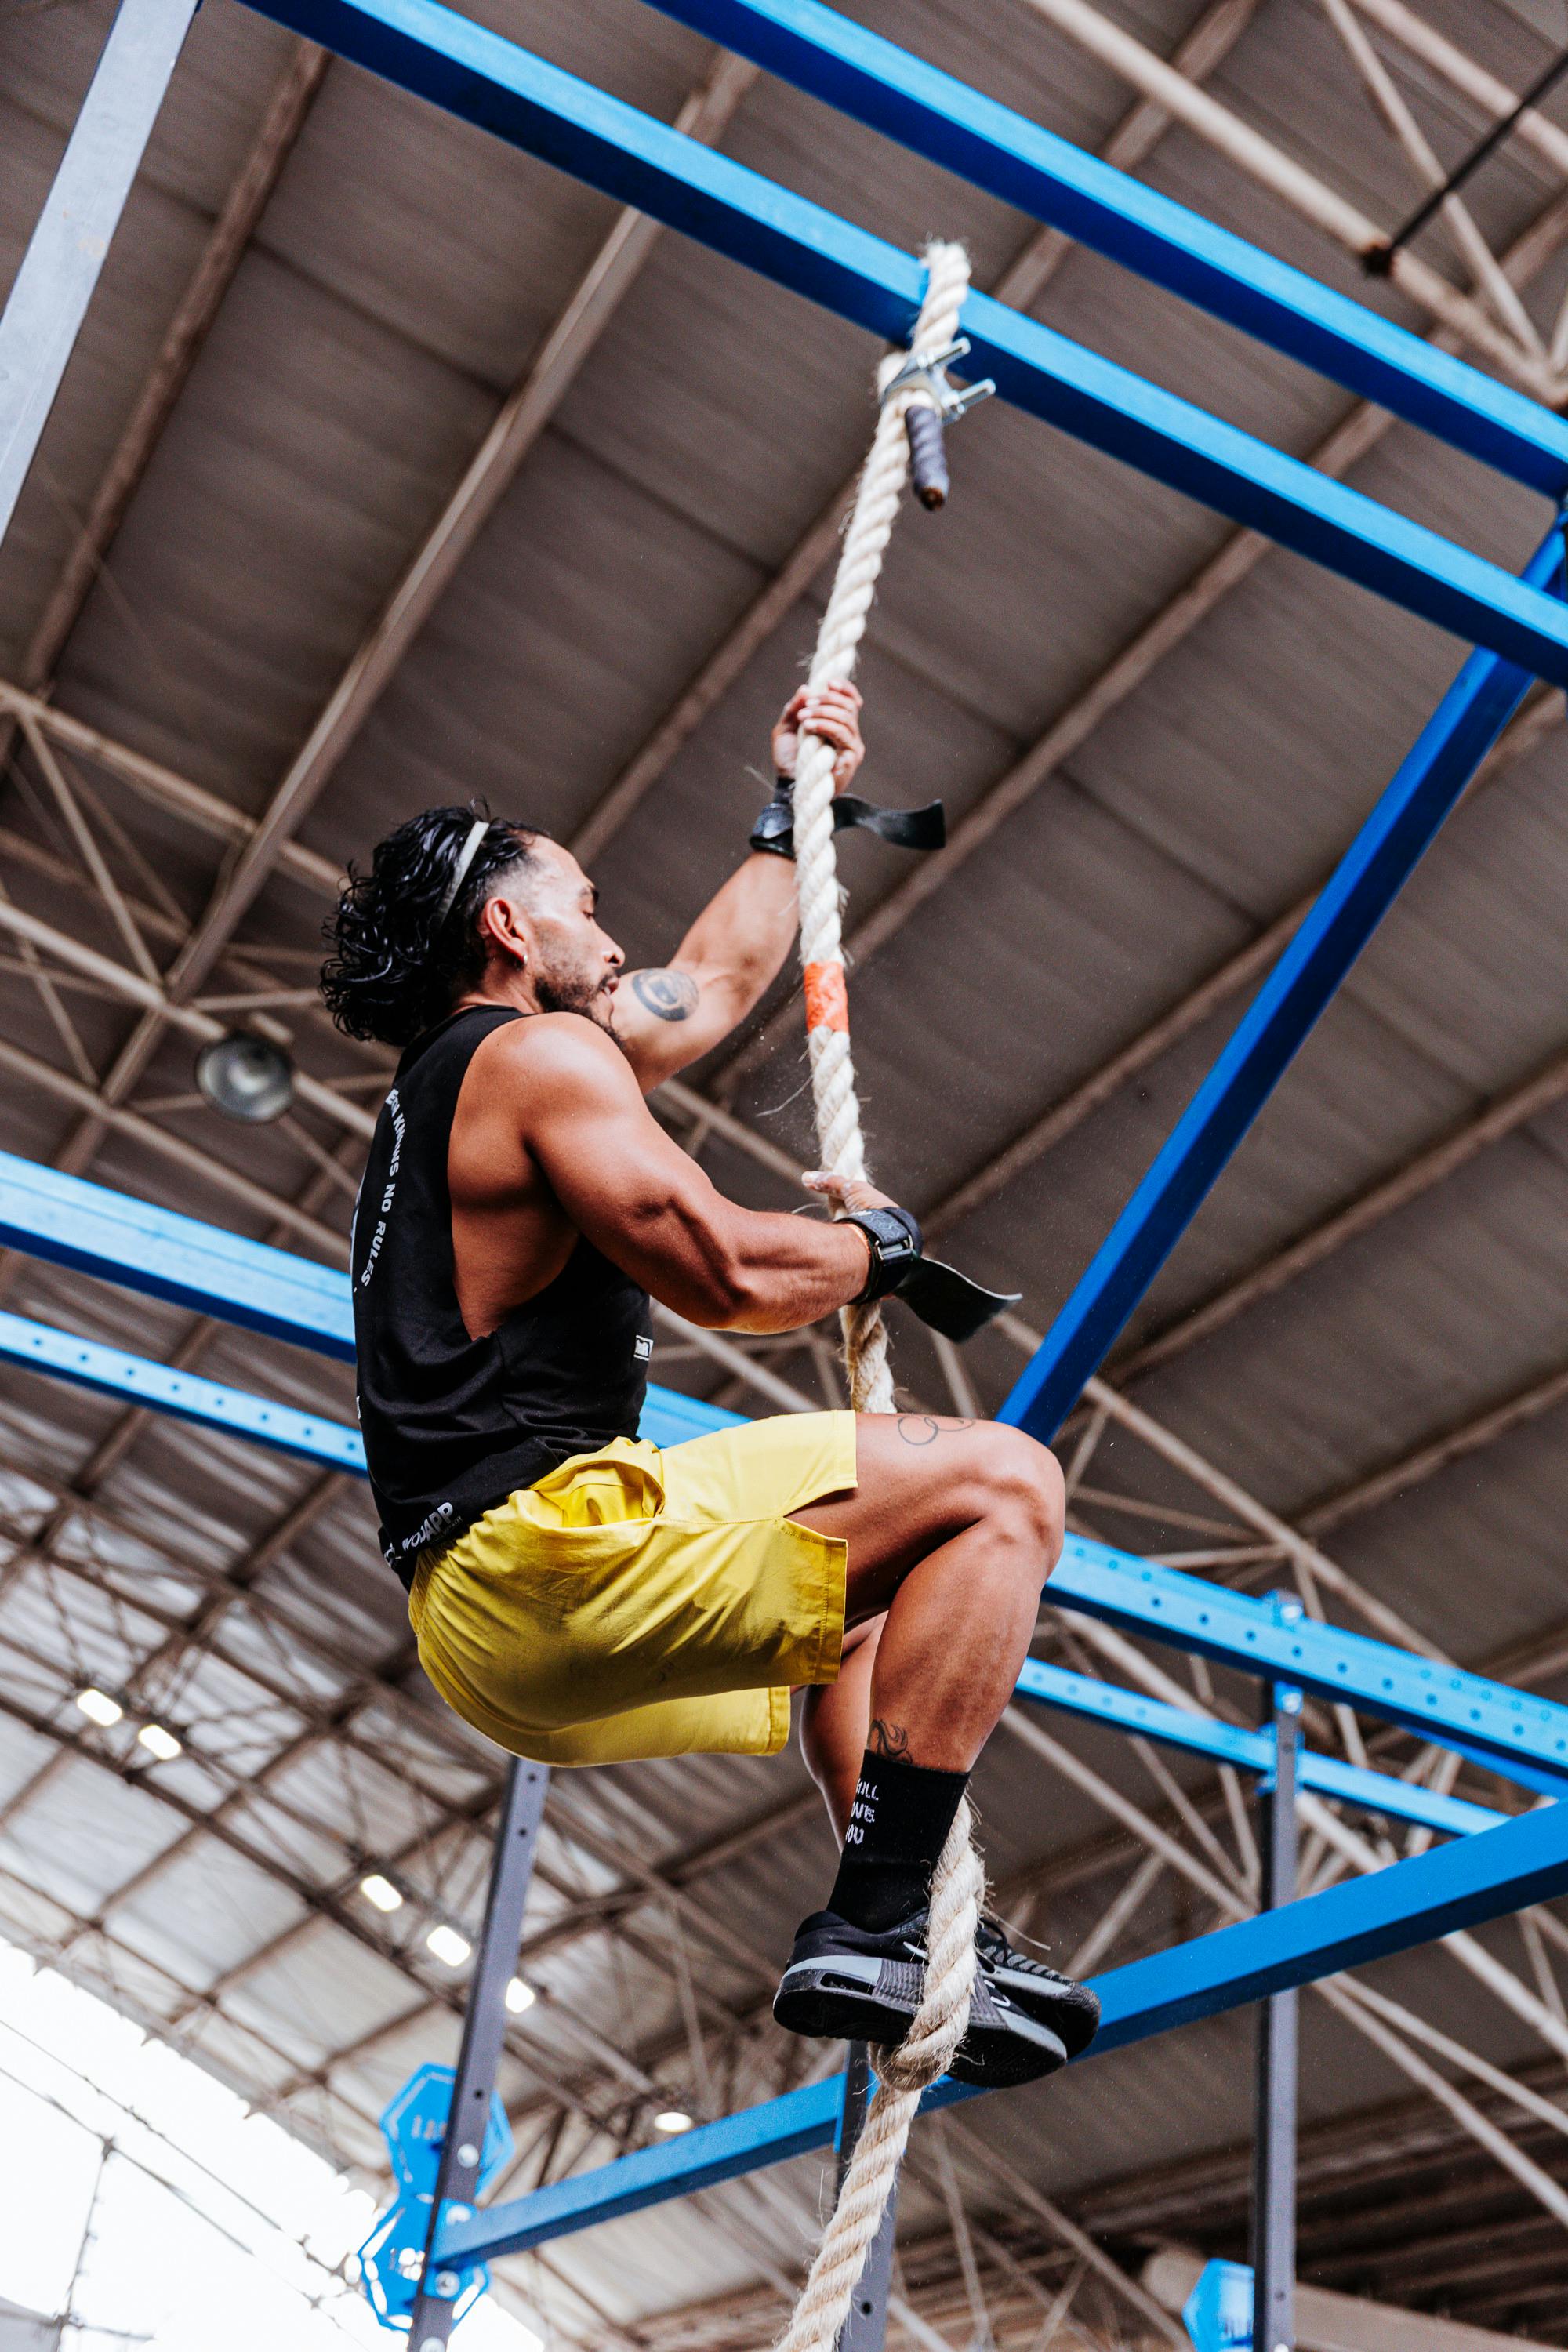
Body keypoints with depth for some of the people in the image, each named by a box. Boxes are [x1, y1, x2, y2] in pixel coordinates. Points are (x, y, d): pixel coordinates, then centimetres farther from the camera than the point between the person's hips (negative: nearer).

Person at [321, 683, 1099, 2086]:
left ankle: (919, 1935, 16)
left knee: (876, 1597, 31)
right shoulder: (537, 1051, -4)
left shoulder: (455, 1081, 27)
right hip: (540, 1540, -10)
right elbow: (726, 1273, -16)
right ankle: (874, 1928, -18)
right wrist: (876, 1238, 3)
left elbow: (718, 980, 39)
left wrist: (796, 809, 46)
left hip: (486, 1628, 10)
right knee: (1004, 1485, -13)